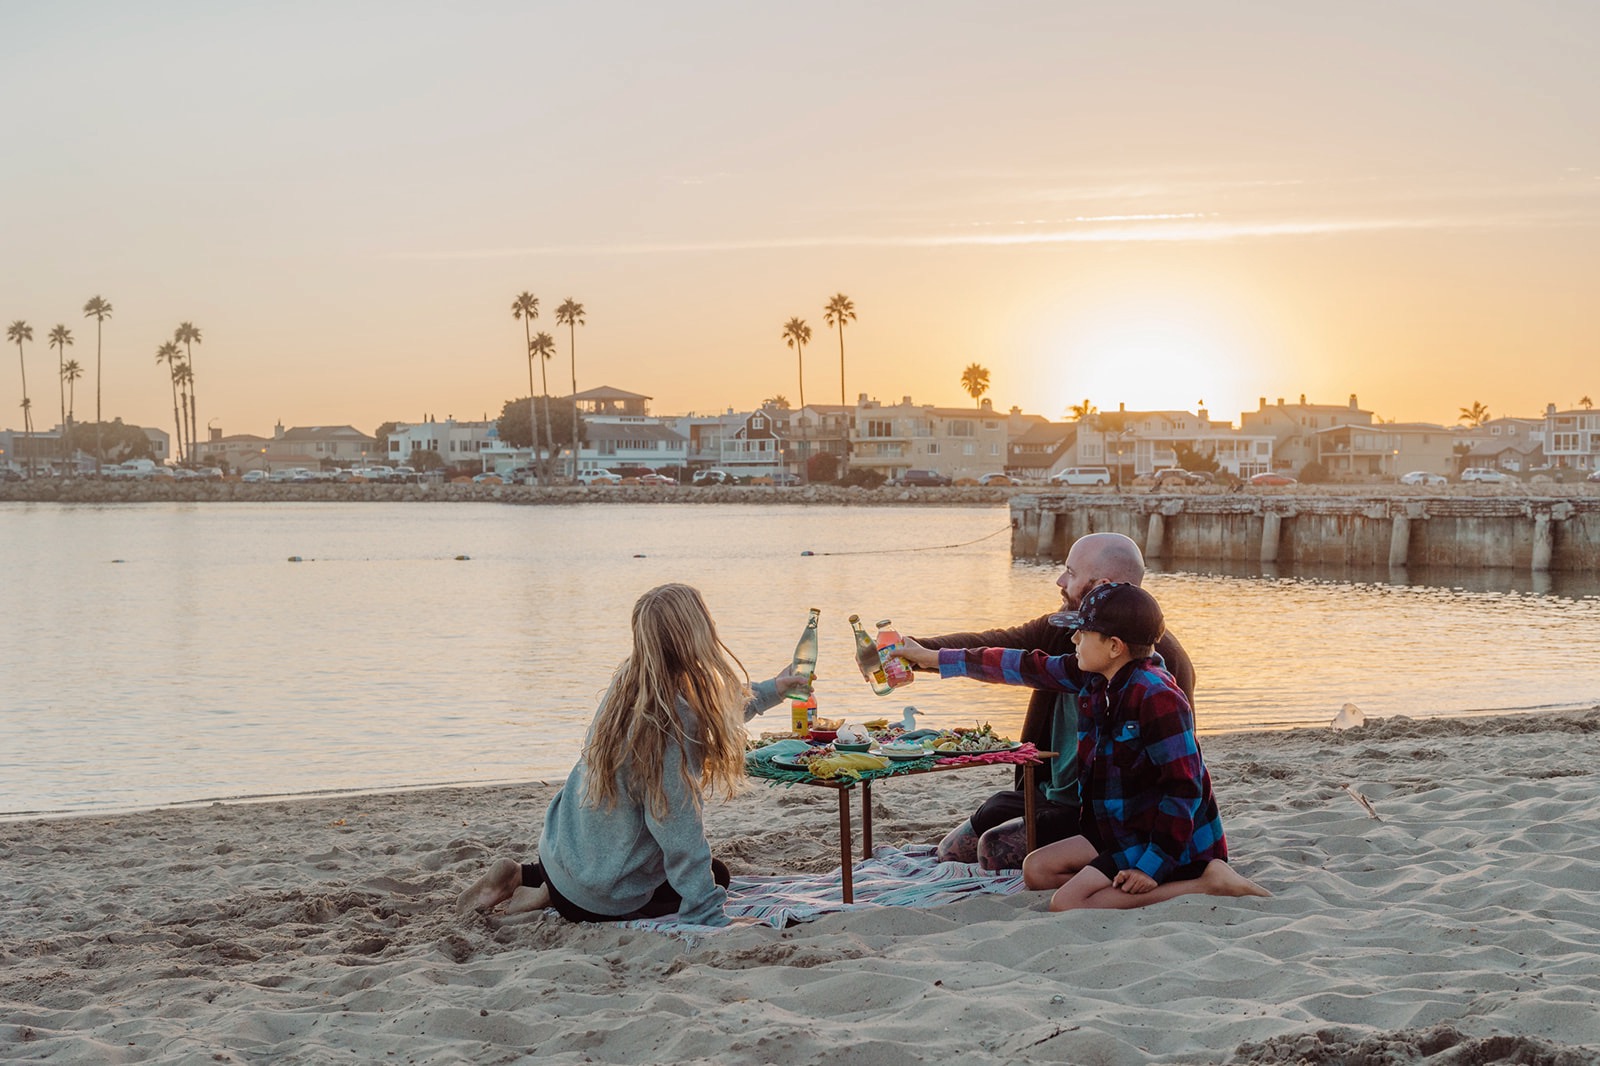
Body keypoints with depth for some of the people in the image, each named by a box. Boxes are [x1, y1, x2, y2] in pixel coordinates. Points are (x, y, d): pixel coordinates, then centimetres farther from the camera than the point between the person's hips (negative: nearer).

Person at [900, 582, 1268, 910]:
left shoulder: (1156, 697, -24)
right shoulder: (1097, 678, 2)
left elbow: (1183, 788, -25)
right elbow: (1027, 667, 11)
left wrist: (1153, 864, -25)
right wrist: (934, 658, 16)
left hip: (1164, 837, -10)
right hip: (1120, 829, 10)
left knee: (1066, 902, -20)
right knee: (1036, 870, 10)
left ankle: (1206, 881, -12)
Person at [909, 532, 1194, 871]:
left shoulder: (1161, 657, -18)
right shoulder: (1060, 632, 4)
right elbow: (989, 647, -2)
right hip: (1044, 790, 8)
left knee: (995, 850, -23)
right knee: (950, 852, 5)